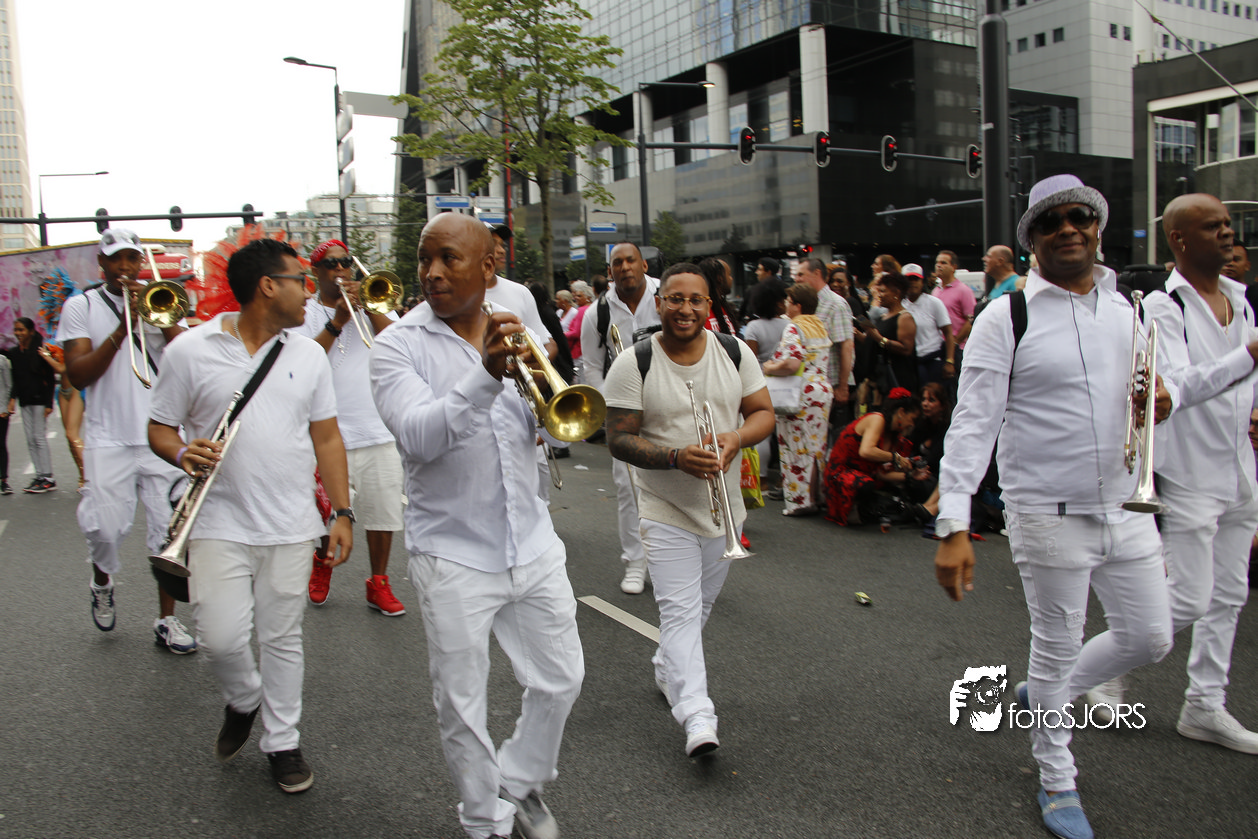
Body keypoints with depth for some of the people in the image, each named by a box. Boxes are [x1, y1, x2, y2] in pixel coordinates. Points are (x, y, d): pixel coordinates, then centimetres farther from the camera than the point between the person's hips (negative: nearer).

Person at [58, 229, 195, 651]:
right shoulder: (81, 307, 6)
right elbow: (78, 375, -5)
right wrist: (122, 330, -14)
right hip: (108, 438, -1)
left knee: (169, 529, 0)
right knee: (105, 527, -7)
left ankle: (167, 619, 12)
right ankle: (102, 583, 27)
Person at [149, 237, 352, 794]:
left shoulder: (309, 354, 7)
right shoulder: (191, 350, -2)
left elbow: (326, 438, 9)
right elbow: (159, 429, 3)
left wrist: (342, 512, 4)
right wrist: (183, 453, -20)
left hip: (292, 527, 2)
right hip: (220, 523, -2)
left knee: (282, 638, 9)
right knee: (222, 637, -6)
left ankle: (282, 742, 27)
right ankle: (243, 700, 28)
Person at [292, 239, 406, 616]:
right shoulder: (304, 312, 5)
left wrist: (368, 307, -9)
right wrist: (337, 321, -16)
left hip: (379, 429, 2)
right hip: (330, 430, -2)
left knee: (382, 512, 5)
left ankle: (379, 584, 19)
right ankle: (322, 564, 35)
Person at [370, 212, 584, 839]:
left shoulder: (517, 333, 5)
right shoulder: (399, 345, -8)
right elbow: (418, 436, -25)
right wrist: (486, 373, -38)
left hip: (532, 544, 4)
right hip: (452, 556, -4)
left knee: (560, 680, 15)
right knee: (463, 708, 9)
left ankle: (520, 782, 40)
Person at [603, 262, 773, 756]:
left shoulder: (735, 353, -1)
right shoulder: (633, 365, -12)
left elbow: (764, 412, 3)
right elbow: (619, 439, -13)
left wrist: (736, 438, -19)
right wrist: (678, 457, -27)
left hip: (724, 507, 5)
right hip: (666, 511, -4)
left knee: (701, 605, 19)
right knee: (681, 611, -10)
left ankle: (667, 667, 43)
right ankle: (697, 718, -11)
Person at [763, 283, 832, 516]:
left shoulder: (794, 328, -14)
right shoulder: (821, 327, 13)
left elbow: (791, 365, -26)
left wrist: (770, 368, -8)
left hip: (801, 396, -8)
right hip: (823, 390, 8)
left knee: (798, 447, -1)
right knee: (817, 446, 14)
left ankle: (801, 500, 3)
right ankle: (818, 495, 21)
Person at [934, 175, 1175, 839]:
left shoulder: (1131, 306, 7)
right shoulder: (1006, 317, -12)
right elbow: (972, 423, -16)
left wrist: (1163, 401, -5)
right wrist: (953, 527, -23)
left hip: (1126, 506, 6)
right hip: (1049, 516, -6)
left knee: (1150, 638, 15)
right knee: (1056, 650, 8)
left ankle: (1042, 696, 40)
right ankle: (1056, 781, 31)